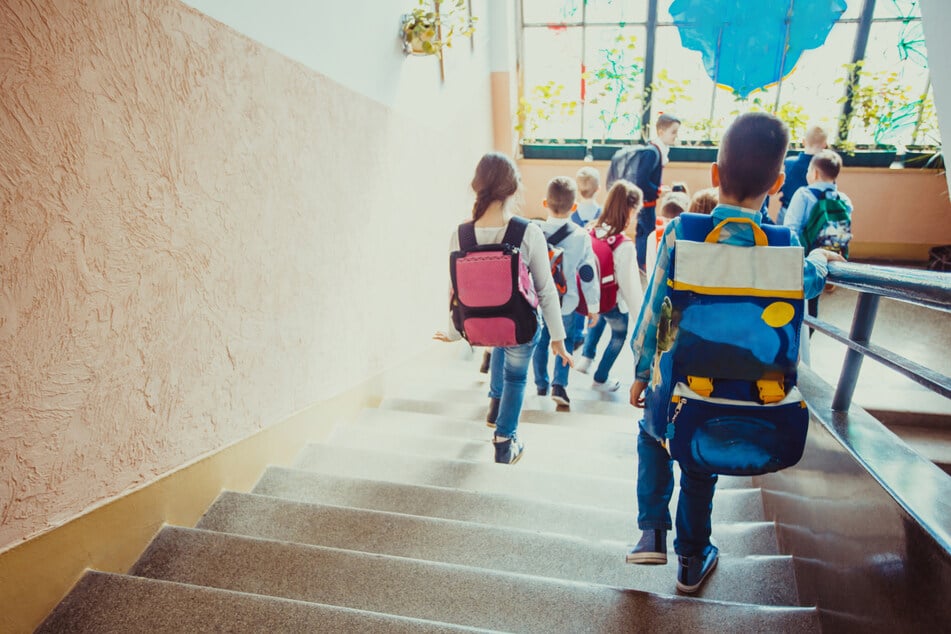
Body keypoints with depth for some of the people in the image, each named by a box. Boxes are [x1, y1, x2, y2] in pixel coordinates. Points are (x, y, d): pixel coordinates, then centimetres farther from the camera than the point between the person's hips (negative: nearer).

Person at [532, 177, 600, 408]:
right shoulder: (582, 237, -11)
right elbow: (588, 275, -6)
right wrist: (593, 306, 5)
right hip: (566, 304, -1)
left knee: (540, 342, 18)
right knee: (566, 341, 16)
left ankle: (541, 385, 31)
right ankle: (559, 385, 4)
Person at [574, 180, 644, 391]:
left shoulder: (592, 232, -13)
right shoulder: (624, 245, -30)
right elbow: (629, 284, -24)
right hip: (614, 303, -5)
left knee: (598, 320, 38)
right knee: (619, 336, 24)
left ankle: (586, 357, 32)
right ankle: (601, 379, 38)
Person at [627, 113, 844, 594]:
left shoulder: (679, 232, -15)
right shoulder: (786, 244, -11)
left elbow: (653, 308, -10)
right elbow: (800, 289, 11)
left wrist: (640, 370, 3)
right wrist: (818, 262, 34)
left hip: (674, 376, -1)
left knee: (653, 437, 29)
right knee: (702, 465, 21)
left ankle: (652, 530, 21)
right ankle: (692, 561, 39)